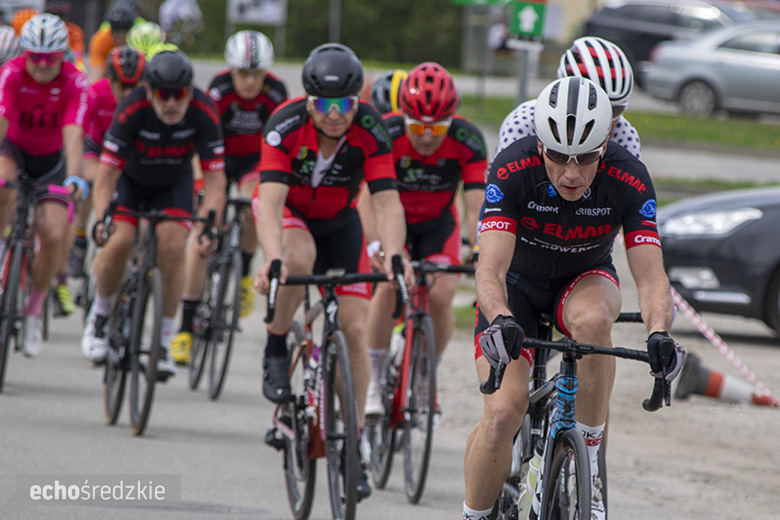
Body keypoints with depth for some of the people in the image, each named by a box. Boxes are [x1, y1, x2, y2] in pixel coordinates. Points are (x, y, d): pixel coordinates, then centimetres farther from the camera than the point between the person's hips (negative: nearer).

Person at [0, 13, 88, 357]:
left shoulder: (74, 83, -24)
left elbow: (73, 134, -35)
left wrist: (74, 179, -50)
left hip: (51, 160, 1)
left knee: (54, 236, -14)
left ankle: (33, 312, 6)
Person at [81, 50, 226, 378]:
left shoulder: (204, 113, -30)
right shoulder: (132, 110, -35)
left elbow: (214, 178, -28)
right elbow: (107, 172, -32)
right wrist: (101, 218, -47)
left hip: (174, 184, 1)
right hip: (130, 178, -1)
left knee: (173, 248, -19)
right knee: (119, 243, -22)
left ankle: (163, 342, -7)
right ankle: (100, 314, 8)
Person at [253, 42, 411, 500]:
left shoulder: (370, 131, -27)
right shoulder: (287, 125, -32)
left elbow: (388, 203, -32)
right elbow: (271, 202, -40)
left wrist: (393, 256, -51)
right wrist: (273, 261, -57)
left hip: (338, 220, 2)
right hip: (287, 211, -2)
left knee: (355, 328, -9)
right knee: (300, 258, -38)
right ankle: (276, 350, -11)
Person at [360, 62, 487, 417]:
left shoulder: (467, 141, -28)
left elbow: (475, 206, -30)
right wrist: (377, 247, -53)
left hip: (438, 222, 1)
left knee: (441, 295, -19)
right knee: (387, 285, -24)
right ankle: (372, 382, -10)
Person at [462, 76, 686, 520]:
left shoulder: (629, 180, -27)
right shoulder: (513, 171, -30)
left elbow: (651, 277, -30)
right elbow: (491, 270, -36)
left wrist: (659, 334, -51)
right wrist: (501, 321, -58)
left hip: (584, 280, 1)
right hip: (518, 285, -1)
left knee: (593, 318, -37)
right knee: (503, 413, -20)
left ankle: (590, 461, -22)